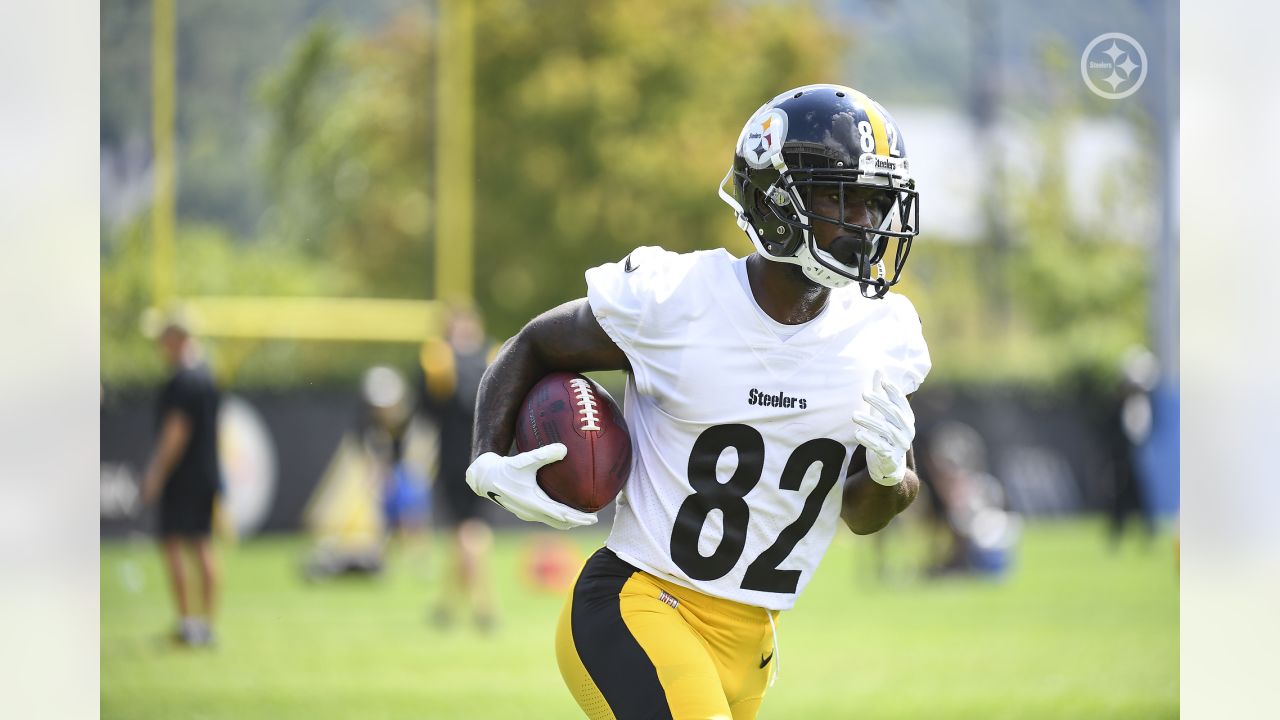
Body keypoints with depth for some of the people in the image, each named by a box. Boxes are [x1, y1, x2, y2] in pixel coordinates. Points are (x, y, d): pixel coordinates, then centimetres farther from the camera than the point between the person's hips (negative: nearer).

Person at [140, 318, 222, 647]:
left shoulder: (180, 382, -15)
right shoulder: (207, 378, 10)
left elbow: (176, 432, -19)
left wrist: (156, 474, -16)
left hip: (181, 478, -8)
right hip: (208, 476, 8)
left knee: (173, 546, -3)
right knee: (202, 548, 10)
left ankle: (186, 621, -8)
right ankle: (207, 622, 9)